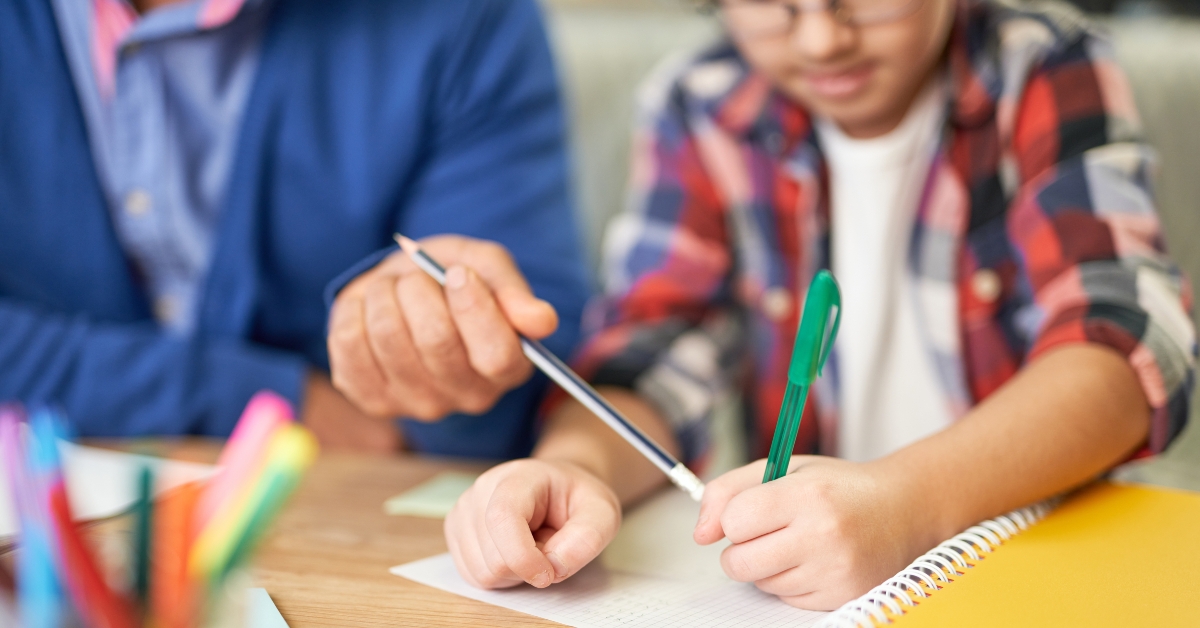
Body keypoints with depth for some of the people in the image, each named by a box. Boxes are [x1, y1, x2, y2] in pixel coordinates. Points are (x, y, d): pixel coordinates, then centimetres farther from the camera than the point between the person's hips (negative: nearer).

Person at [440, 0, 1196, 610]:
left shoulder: (1049, 73, -7)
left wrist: (909, 499, -38)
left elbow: (1131, 338, -20)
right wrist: (575, 468, -29)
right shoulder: (701, 113, 0)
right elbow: (652, 355, -5)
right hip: (799, 575, 1)